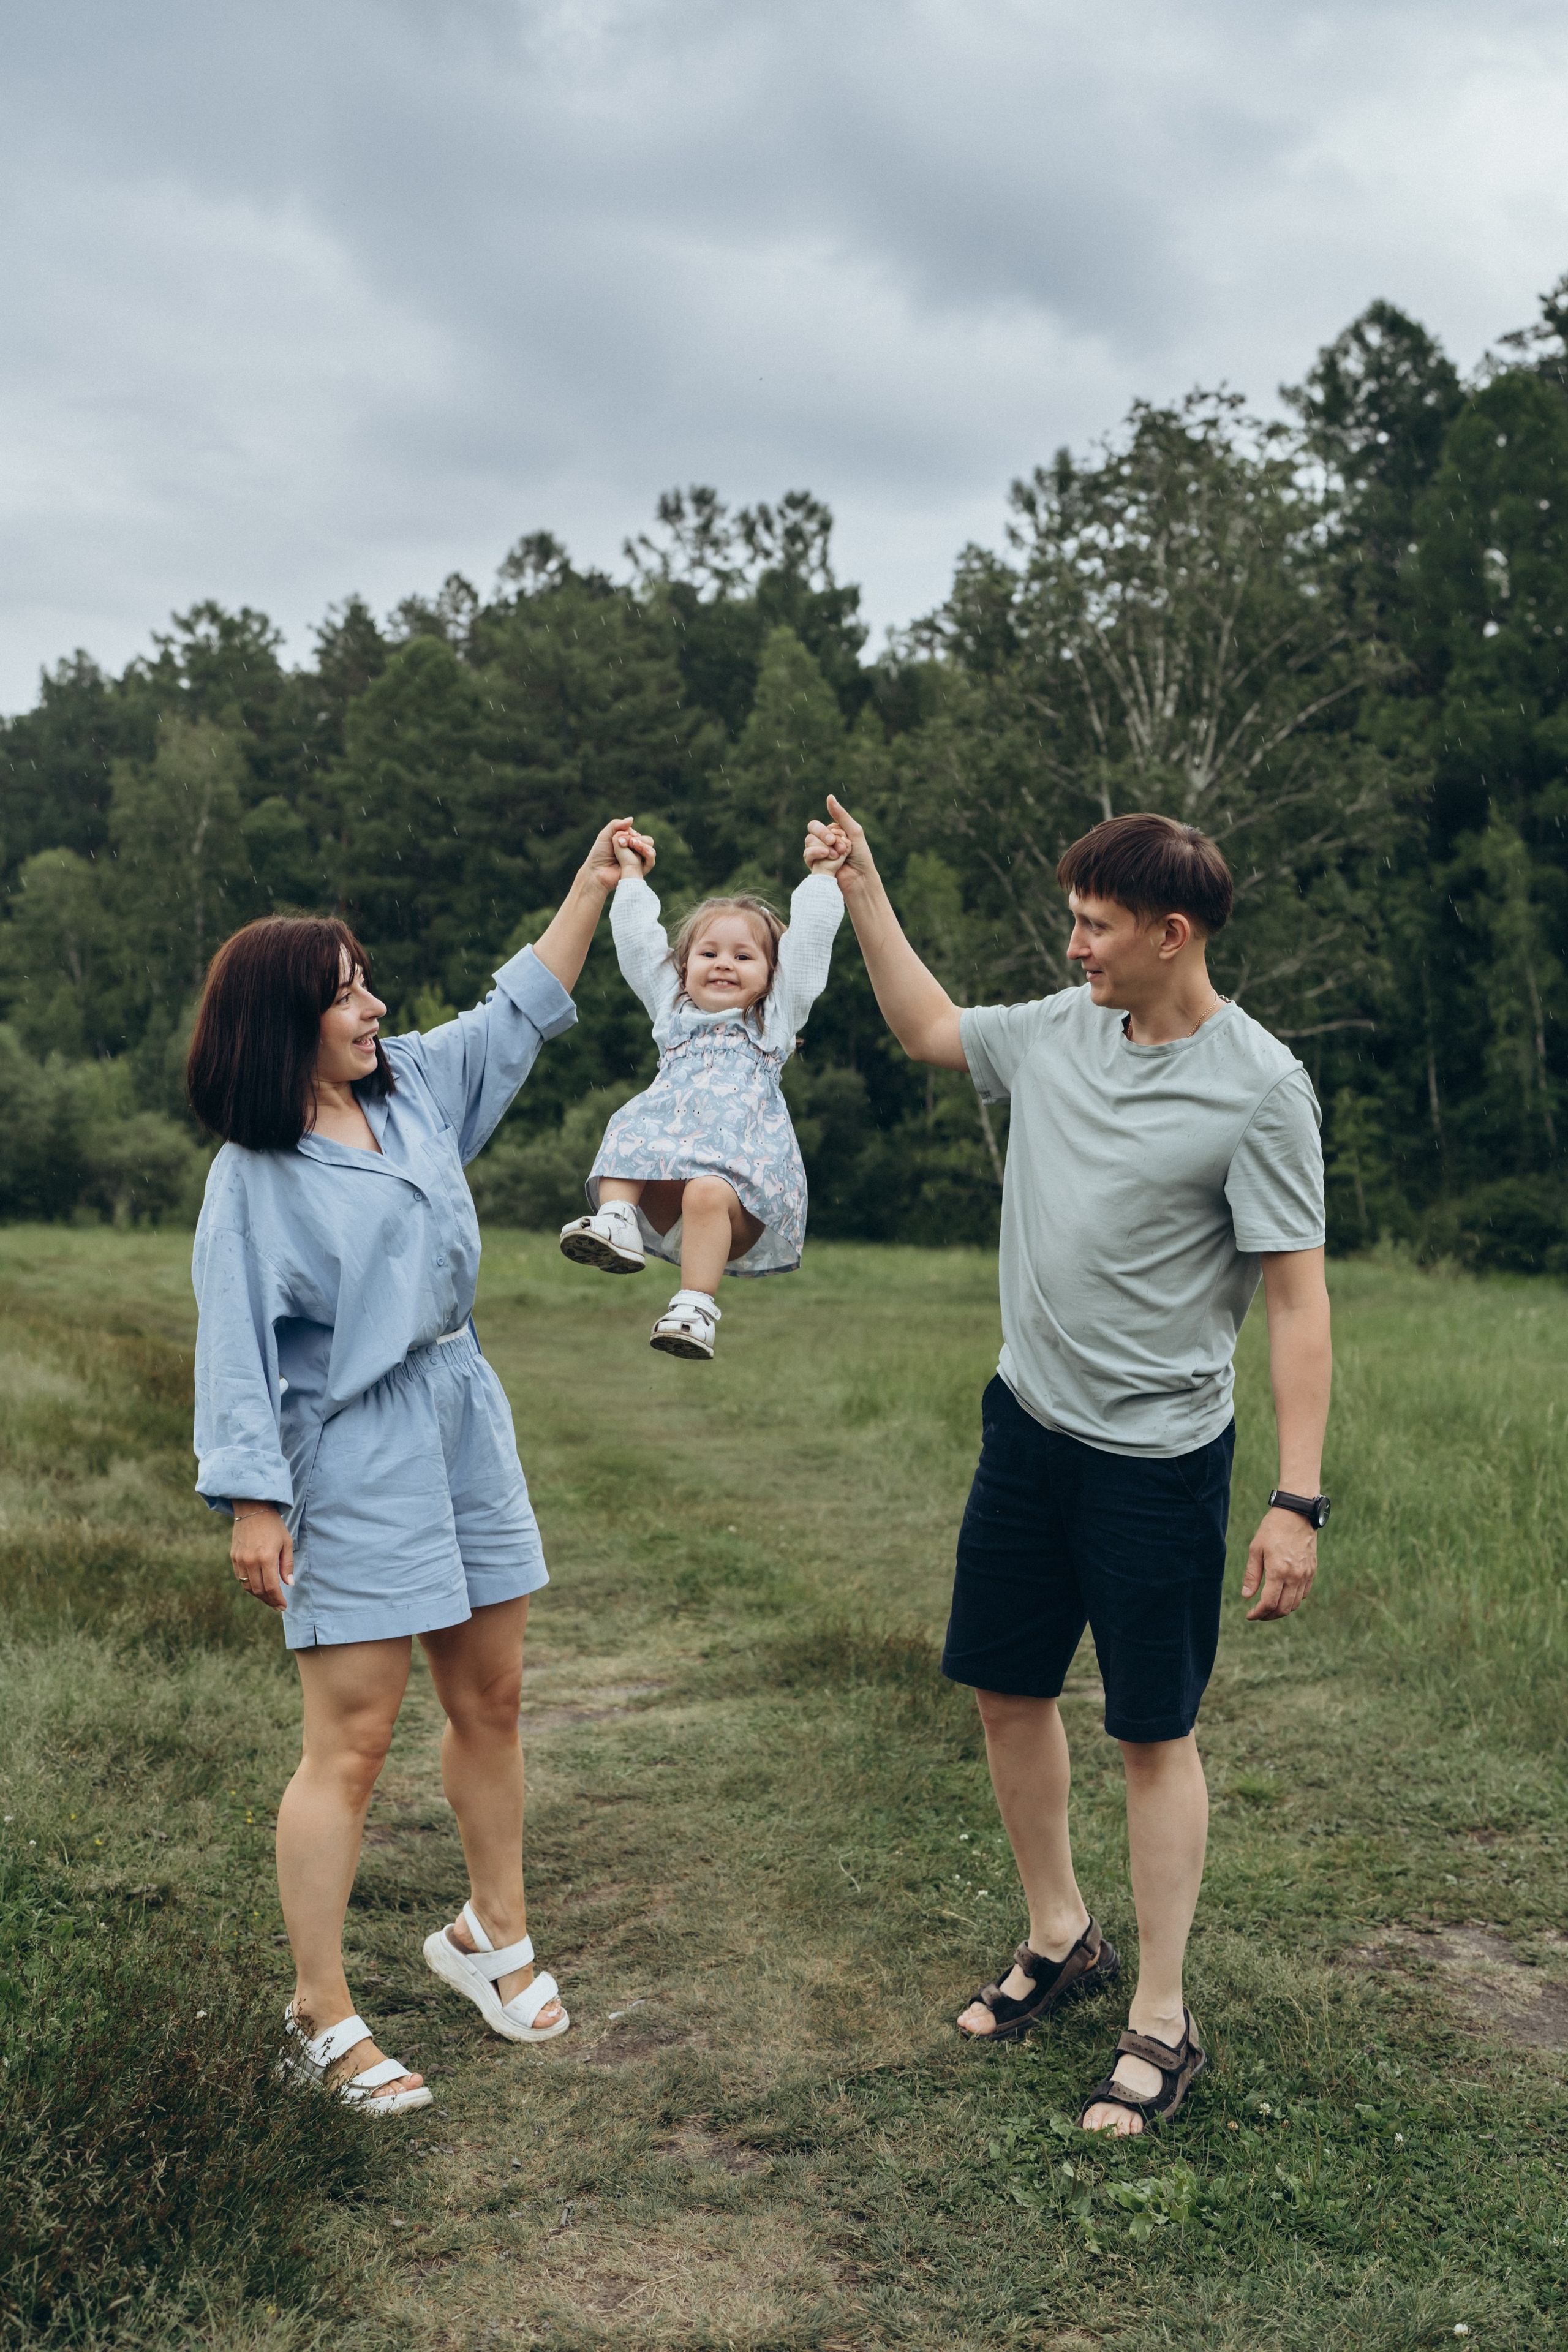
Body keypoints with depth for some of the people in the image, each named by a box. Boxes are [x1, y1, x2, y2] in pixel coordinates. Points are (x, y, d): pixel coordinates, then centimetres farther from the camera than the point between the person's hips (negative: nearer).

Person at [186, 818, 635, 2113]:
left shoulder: (416, 1088, 8)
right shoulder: (255, 1173, -10)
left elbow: (520, 1012, 20)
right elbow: (237, 1340, -13)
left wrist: (594, 882, 18)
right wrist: (252, 1498, -19)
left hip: (467, 1430, 7)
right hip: (355, 1468, -7)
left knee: (491, 1702, 15)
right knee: (351, 1742, -3)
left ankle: (494, 1934, 34)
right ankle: (322, 2015, 9)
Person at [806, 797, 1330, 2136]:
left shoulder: (1259, 1088, -16)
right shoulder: (1059, 1030, 2)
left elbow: (1298, 1300, -15)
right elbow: (927, 1028, 22)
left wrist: (1298, 1500, -19)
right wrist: (864, 889, 16)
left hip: (1159, 1458, -6)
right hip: (1029, 1424, 7)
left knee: (1156, 1730, 4)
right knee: (1009, 1687, 15)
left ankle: (1163, 2022, 19)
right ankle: (1060, 1939, 36)